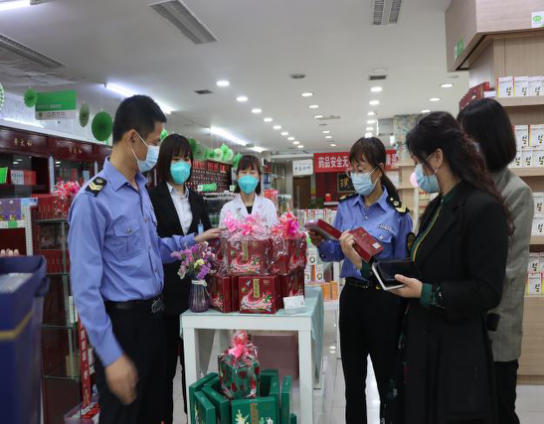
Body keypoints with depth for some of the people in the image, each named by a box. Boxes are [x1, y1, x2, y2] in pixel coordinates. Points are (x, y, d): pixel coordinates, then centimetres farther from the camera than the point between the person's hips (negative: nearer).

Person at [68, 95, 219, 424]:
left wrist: (191, 241, 7)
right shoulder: (93, 200, -19)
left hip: (154, 316, 8)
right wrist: (111, 355, -21)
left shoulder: (142, 189, 8)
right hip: (122, 322, -8)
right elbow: (86, 286, -20)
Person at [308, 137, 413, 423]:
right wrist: (321, 244, -13)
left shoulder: (397, 213, -11)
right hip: (351, 297, 4)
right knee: (353, 378, 18)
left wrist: (365, 264, -21)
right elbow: (337, 253, 7)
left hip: (384, 302, -4)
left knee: (387, 378, 12)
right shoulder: (346, 207, 3)